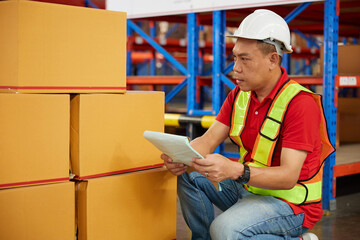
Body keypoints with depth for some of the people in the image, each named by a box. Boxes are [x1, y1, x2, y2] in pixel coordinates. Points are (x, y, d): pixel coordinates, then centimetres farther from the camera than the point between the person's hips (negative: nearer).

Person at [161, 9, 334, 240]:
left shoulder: (300, 103, -23)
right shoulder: (240, 94, 2)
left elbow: (288, 177, -29)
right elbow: (209, 139, -1)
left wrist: (235, 171, -45)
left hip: (290, 201, -7)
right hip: (249, 187, 8)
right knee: (187, 177, -3)